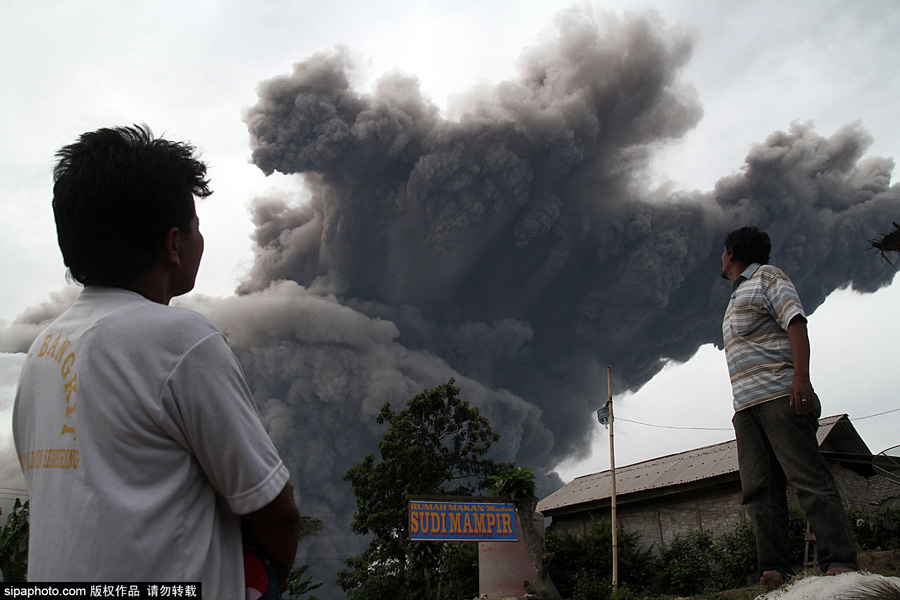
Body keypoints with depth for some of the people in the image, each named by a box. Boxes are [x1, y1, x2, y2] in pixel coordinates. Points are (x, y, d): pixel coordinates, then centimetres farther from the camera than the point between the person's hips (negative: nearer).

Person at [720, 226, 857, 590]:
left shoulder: (766, 275, 7)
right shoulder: (737, 298, 32)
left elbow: (795, 321, -8)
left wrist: (801, 376, -22)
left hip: (779, 394, -8)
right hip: (747, 406, 8)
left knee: (808, 477, -13)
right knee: (759, 490, -4)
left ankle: (840, 563, -15)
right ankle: (775, 571, -9)